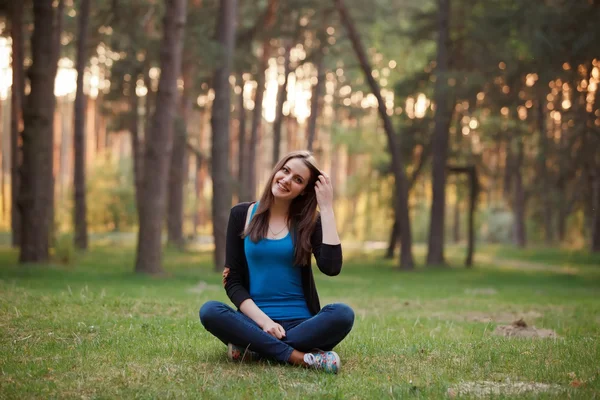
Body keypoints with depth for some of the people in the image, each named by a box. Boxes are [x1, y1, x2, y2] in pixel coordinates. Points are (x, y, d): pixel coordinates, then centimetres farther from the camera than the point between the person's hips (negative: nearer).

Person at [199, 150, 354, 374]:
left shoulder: (309, 221, 5)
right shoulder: (242, 214, 6)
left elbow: (331, 267, -13)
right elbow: (233, 282, 2)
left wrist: (327, 208, -8)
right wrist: (263, 320, -14)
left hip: (300, 323, 0)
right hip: (254, 321, 0)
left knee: (342, 314, -30)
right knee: (210, 311, -29)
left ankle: (254, 349, -22)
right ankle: (299, 357, -30)